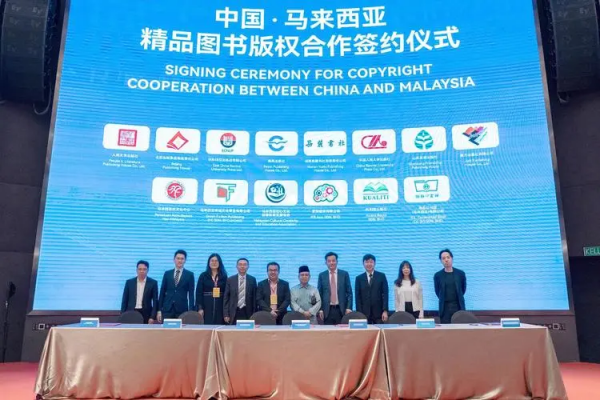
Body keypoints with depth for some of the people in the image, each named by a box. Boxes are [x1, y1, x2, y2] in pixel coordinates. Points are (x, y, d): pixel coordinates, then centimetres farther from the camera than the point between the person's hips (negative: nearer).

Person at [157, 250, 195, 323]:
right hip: (167, 309, 2)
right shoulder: (167, 273, 9)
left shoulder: (189, 274, 4)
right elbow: (162, 292, 9)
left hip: (182, 309, -2)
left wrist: (191, 311, -6)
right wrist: (159, 310, 4)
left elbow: (191, 294, 2)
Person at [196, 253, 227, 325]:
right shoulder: (203, 276, 5)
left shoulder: (224, 276, 7)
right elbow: (199, 292, 1)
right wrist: (200, 308, -7)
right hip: (207, 306, -1)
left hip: (220, 307, 1)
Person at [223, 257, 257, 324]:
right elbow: (226, 298, 4)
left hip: (247, 313, 0)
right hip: (234, 313, 0)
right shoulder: (230, 280, 4)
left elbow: (254, 298, 5)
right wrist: (226, 314, -2)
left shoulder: (252, 280, 4)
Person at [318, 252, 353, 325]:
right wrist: (320, 309, -2)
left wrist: (349, 308, -5)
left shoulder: (344, 274, 5)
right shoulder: (322, 275, 6)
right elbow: (319, 294, 6)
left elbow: (349, 292, 5)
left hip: (341, 310, 0)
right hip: (327, 310, 0)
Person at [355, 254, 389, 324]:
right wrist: (359, 313, -4)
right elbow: (358, 297, 5)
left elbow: (385, 294, 1)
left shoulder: (381, 276, 6)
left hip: (379, 312, 0)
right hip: (364, 313, 0)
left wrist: (385, 311, -8)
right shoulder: (359, 278, 8)